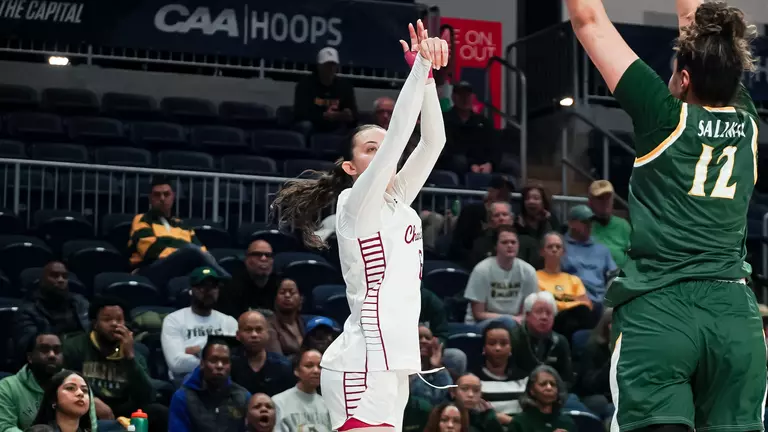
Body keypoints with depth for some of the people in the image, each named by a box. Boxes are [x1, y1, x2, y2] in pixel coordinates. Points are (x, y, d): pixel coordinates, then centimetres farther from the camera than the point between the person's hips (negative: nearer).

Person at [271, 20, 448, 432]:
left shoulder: (397, 202, 17)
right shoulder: (357, 205, -4)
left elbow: (432, 140, 11)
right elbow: (399, 134, -15)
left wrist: (428, 73, 1)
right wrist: (420, 66, -14)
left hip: (389, 363, 9)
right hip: (362, 366, -9)